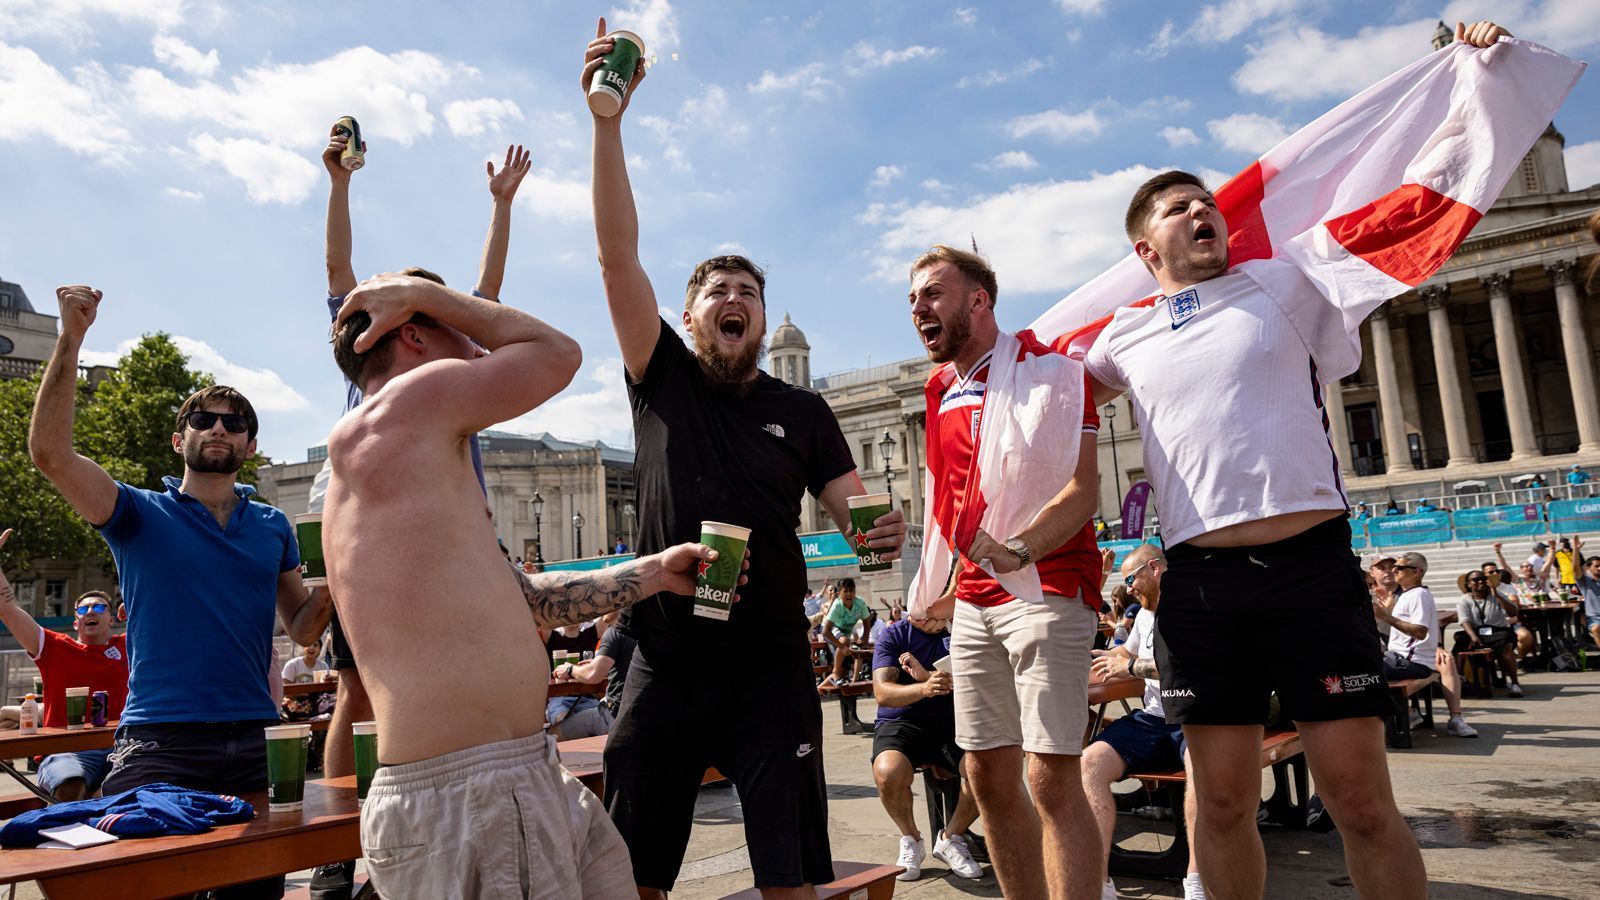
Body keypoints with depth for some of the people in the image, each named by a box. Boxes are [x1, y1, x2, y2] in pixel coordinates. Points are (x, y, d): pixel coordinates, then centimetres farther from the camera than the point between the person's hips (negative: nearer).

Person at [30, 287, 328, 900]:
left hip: (255, 740, 3)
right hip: (160, 741, -3)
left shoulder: (272, 527, 11)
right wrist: (72, 337, -18)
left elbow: (302, 628, 12)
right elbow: (50, 452, -13)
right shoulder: (141, 515, 2)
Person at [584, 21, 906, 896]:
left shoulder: (802, 412, 8)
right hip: (665, 663, 0)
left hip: (771, 666, 0)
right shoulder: (661, 380, 5)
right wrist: (607, 116, -13)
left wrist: (879, 533, -20)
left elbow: (851, 512, 6)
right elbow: (618, 258, -5)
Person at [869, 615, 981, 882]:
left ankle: (950, 839, 1)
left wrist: (928, 676, -19)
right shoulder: (894, 634, 0)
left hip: (950, 721, 2)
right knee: (888, 772, -34)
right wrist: (924, 688, -33)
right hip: (901, 722, -2)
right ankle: (911, 840, -1)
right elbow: (882, 693, -13)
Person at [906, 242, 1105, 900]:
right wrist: (937, 587, 18)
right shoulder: (942, 393, 17)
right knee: (988, 778, 9)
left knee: (1051, 780, -10)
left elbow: (1082, 489, -14)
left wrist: (1015, 550, -28)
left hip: (1045, 588, -7)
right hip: (973, 603, 7)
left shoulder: (1049, 371, -5)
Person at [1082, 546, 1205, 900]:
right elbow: (1128, 651, 40)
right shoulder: (1146, 613, 21)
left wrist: (1132, 666, -17)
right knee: (1091, 761, -18)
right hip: (1152, 719, 7)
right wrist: (1098, 656, 23)